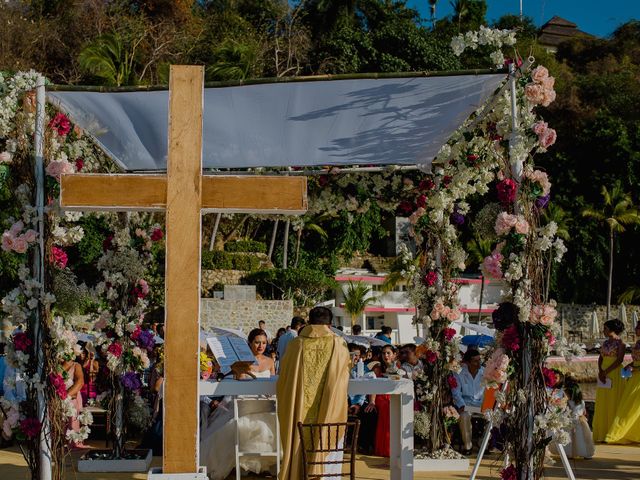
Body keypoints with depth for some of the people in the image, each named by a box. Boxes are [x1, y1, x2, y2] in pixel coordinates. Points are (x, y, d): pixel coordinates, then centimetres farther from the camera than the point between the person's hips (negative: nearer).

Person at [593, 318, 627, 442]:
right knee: (602, 404, 6)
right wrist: (600, 371, -6)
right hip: (603, 375, 7)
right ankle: (602, 433, 10)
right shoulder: (605, 343, 15)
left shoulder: (620, 343, -6)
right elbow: (600, 358, 11)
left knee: (613, 403, -5)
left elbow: (619, 360, -14)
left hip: (615, 375, -7)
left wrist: (606, 371, -17)